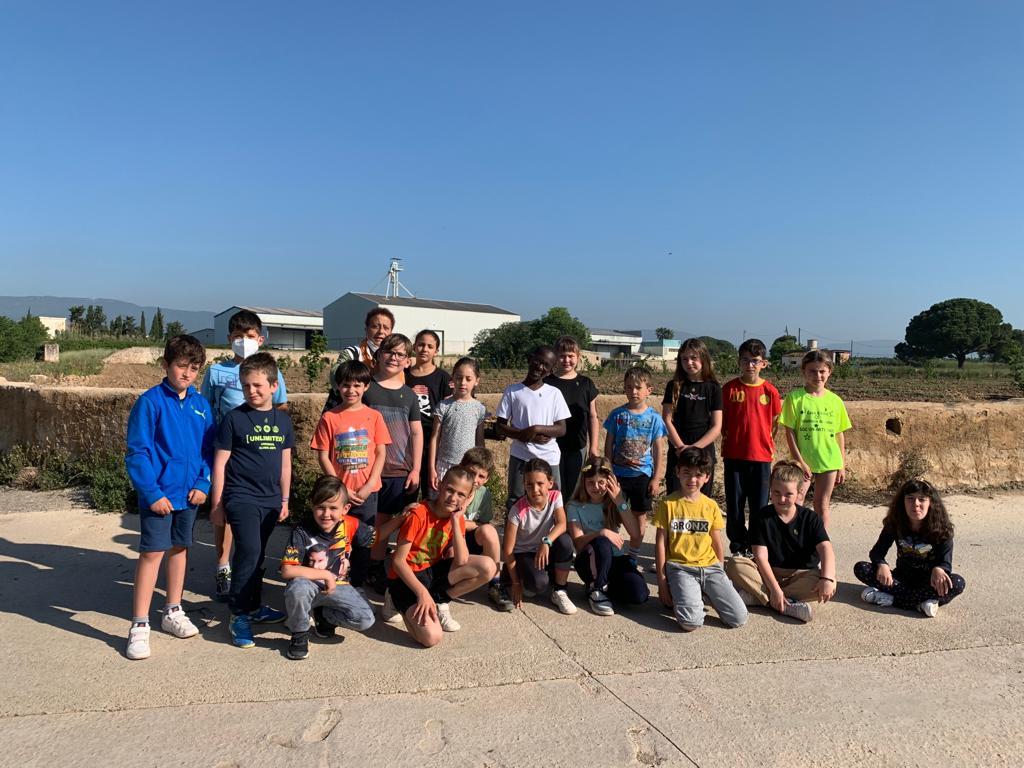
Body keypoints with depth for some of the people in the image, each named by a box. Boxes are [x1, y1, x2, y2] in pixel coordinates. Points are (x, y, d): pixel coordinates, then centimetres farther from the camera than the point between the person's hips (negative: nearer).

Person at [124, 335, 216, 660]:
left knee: (180, 548, 15)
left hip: (189, 493, 5)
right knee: (152, 552, -4)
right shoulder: (151, 401, -10)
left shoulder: (200, 405, 4)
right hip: (158, 493, -5)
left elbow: (208, 449, 9)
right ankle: (139, 626, 6)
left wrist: (203, 483, -4)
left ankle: (173, 612, 30)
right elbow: (137, 451, -12)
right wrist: (152, 493, -17)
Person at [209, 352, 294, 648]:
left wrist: (284, 499, 15)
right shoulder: (234, 418, -6)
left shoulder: (282, 420, 7)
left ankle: (254, 606, 31)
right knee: (249, 550, -16)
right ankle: (239, 615, -3)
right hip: (241, 498, -5)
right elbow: (220, 462, -4)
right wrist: (217, 502, -4)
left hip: (270, 500, 5)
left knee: (257, 555, 16)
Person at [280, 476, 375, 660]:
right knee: (299, 587, -39)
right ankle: (299, 634, -8)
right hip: (310, 586, -3)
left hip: (337, 586, 3)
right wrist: (325, 575, -27)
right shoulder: (302, 532, -21)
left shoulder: (350, 525, -12)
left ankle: (323, 615, 13)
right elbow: (287, 571, -29)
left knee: (366, 620, -18)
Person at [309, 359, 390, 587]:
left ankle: (357, 587, 26)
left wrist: (368, 486, -9)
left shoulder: (374, 416, 0)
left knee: (363, 543, 9)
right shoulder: (329, 418, -3)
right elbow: (323, 457, -3)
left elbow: (381, 453, 0)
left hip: (367, 492, 1)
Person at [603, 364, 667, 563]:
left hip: (642, 475, 0)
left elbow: (658, 451, -1)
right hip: (618, 474, 0)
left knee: (639, 517, 10)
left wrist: (656, 479, -4)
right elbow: (608, 445, 2)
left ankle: (633, 557, 26)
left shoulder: (653, 418, -3)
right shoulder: (617, 414, -3)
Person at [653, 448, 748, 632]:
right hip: (680, 568, -3)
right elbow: (660, 543, -1)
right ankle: (680, 593, 7)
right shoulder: (667, 504, -2)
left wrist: (718, 574, 12)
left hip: (710, 566, 4)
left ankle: (707, 592, 14)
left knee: (738, 619, -12)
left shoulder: (711, 506, 7)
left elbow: (717, 544, 14)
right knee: (691, 622, -26)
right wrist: (662, 580, -2)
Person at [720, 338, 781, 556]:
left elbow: (774, 423, 7)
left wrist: (769, 447, 3)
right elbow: (722, 421, 7)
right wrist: (728, 442, 2)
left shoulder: (770, 391, -1)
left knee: (760, 506, 6)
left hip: (761, 456, 0)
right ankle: (738, 546, 20)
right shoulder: (730, 388, -1)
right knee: (734, 505, 7)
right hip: (734, 455, 0)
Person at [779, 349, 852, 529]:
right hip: (802, 461, -2)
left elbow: (840, 434, 8)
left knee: (822, 507, 9)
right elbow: (790, 432, -7)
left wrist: (842, 466, 7)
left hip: (828, 461, 2)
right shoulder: (795, 398, -5)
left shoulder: (835, 400, 4)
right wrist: (799, 461, -12)